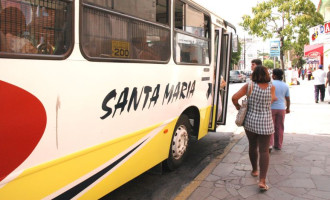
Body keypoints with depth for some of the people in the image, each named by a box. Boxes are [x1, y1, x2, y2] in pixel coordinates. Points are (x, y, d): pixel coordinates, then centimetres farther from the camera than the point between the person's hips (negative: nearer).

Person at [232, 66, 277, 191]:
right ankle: (262, 180, -6)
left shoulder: (249, 86, -8)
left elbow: (234, 98, -15)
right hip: (265, 123, -1)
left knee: (252, 146, 21)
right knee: (264, 151, 2)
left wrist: (237, 106, 3)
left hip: (250, 121, 1)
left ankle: (254, 170, 39)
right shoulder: (271, 87, -6)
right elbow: (271, 100, 9)